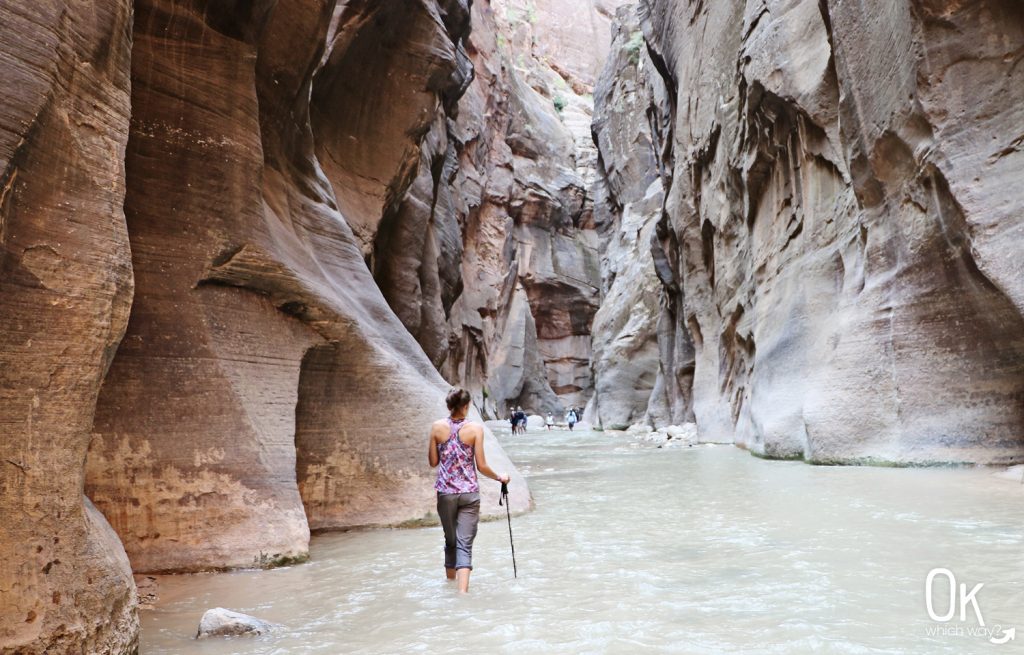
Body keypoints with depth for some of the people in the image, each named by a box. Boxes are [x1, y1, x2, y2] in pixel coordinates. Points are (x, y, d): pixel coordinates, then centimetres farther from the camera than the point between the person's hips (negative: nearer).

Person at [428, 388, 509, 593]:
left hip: (445, 492, 2)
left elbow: (433, 462, 4)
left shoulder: (437, 427, -3)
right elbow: (481, 466, -7)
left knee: (450, 540, 21)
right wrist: (499, 477, 10)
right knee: (465, 544, -1)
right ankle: (463, 591, -14)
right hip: (469, 493, -2)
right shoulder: (475, 428, -8)